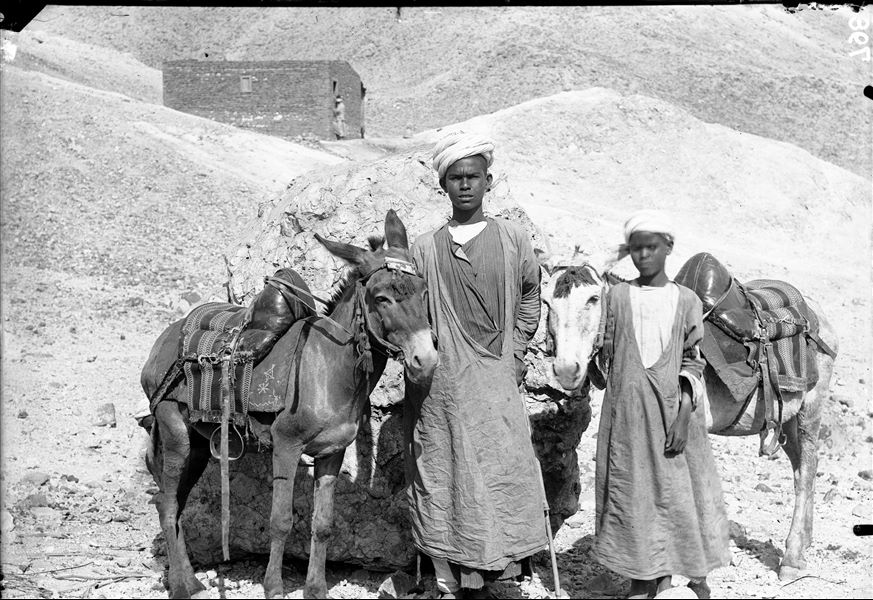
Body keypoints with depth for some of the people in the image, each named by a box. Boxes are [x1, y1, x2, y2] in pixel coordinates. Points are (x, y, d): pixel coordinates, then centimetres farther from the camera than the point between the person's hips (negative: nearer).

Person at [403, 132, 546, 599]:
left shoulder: (512, 240, 5)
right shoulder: (424, 248, 5)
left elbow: (530, 296, 17)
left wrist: (515, 351, 9)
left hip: (495, 382, 0)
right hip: (437, 385, 1)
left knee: (498, 477, -1)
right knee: (439, 478, 4)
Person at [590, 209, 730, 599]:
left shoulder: (687, 301, 1)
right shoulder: (617, 297, 3)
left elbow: (693, 364, -1)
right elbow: (606, 357, 9)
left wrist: (683, 417, -9)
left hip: (673, 414, -1)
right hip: (627, 415, 1)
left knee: (681, 491, 4)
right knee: (630, 493, 4)